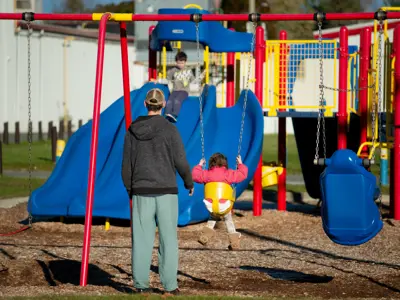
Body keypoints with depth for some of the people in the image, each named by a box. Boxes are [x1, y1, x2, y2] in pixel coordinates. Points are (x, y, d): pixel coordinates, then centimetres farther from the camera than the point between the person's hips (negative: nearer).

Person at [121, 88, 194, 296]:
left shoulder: (133, 130, 1)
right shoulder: (170, 129, -9)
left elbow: (127, 164, 5)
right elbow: (180, 162, -7)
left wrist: (129, 189, 19)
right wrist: (189, 183, 12)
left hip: (142, 191, 2)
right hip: (166, 191, -2)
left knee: (142, 239, 5)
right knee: (168, 239, 3)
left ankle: (141, 284, 5)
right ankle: (169, 285, 2)